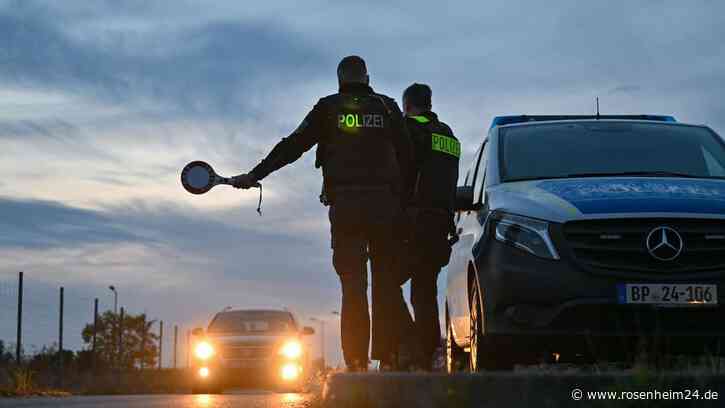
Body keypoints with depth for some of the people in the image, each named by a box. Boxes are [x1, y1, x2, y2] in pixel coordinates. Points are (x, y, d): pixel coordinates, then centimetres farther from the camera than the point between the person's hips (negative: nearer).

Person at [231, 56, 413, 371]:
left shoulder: (328, 109, 6)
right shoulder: (387, 108, 10)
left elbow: (292, 146, 4)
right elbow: (407, 157, 6)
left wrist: (254, 175, 8)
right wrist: (403, 200, 10)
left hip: (345, 207, -1)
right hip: (385, 206, 1)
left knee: (353, 287, -1)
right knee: (386, 284, 6)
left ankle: (356, 364, -6)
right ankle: (388, 358, 0)